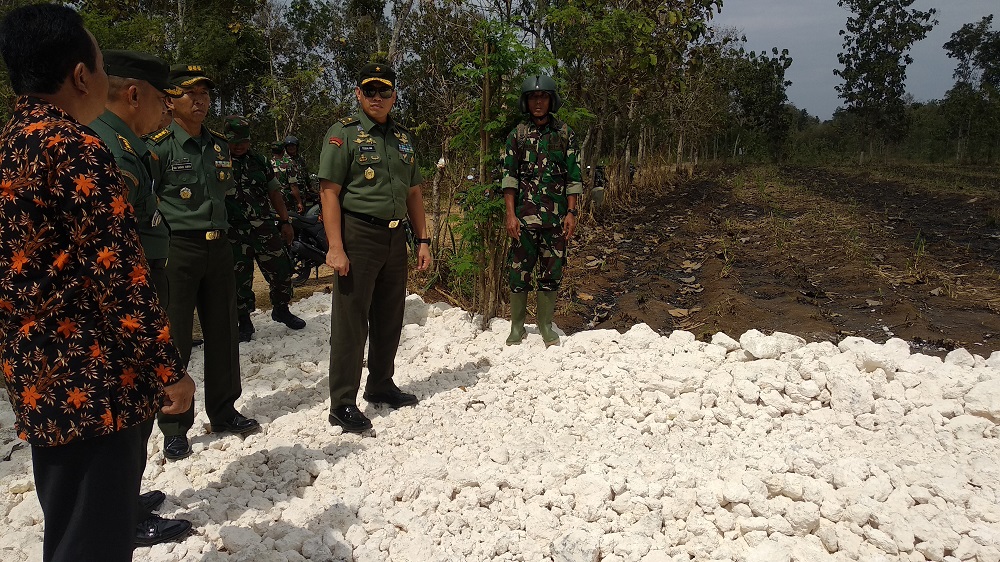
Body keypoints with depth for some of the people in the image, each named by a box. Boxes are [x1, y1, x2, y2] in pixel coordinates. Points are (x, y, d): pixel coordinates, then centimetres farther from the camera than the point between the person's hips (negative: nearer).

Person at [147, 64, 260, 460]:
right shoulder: (158, 146, -7)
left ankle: (223, 412, 27)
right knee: (174, 338, 1)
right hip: (176, 250, -6)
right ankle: (174, 428, 12)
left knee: (223, 332, 12)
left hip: (218, 247, 6)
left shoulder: (219, 145, 12)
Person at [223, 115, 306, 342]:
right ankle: (244, 321, 19)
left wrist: (285, 222, 10)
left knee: (281, 270, 4)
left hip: (265, 227, 3)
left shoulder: (258, 161, 13)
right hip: (235, 232, -3)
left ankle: (281, 310, 26)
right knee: (240, 279, 3)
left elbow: (274, 193, 15)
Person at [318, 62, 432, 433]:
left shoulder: (403, 138, 15)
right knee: (351, 322, -3)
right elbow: (329, 192, -11)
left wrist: (422, 241, 11)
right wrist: (335, 247, -19)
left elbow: (413, 193, 18)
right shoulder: (344, 133, -4)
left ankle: (380, 385, 31)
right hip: (358, 235, -6)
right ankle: (342, 404, 5)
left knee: (389, 318, 14)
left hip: (395, 238, 7)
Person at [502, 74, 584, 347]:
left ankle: (546, 326, 19)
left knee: (552, 273, 6)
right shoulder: (517, 135, 7)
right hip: (524, 216, 0)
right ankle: (517, 328, 13)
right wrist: (510, 214, -7)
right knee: (519, 273, 1)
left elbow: (574, 177, 5)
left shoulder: (565, 134, 7)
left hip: (556, 217, 1)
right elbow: (509, 177, 2)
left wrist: (571, 212, -3)